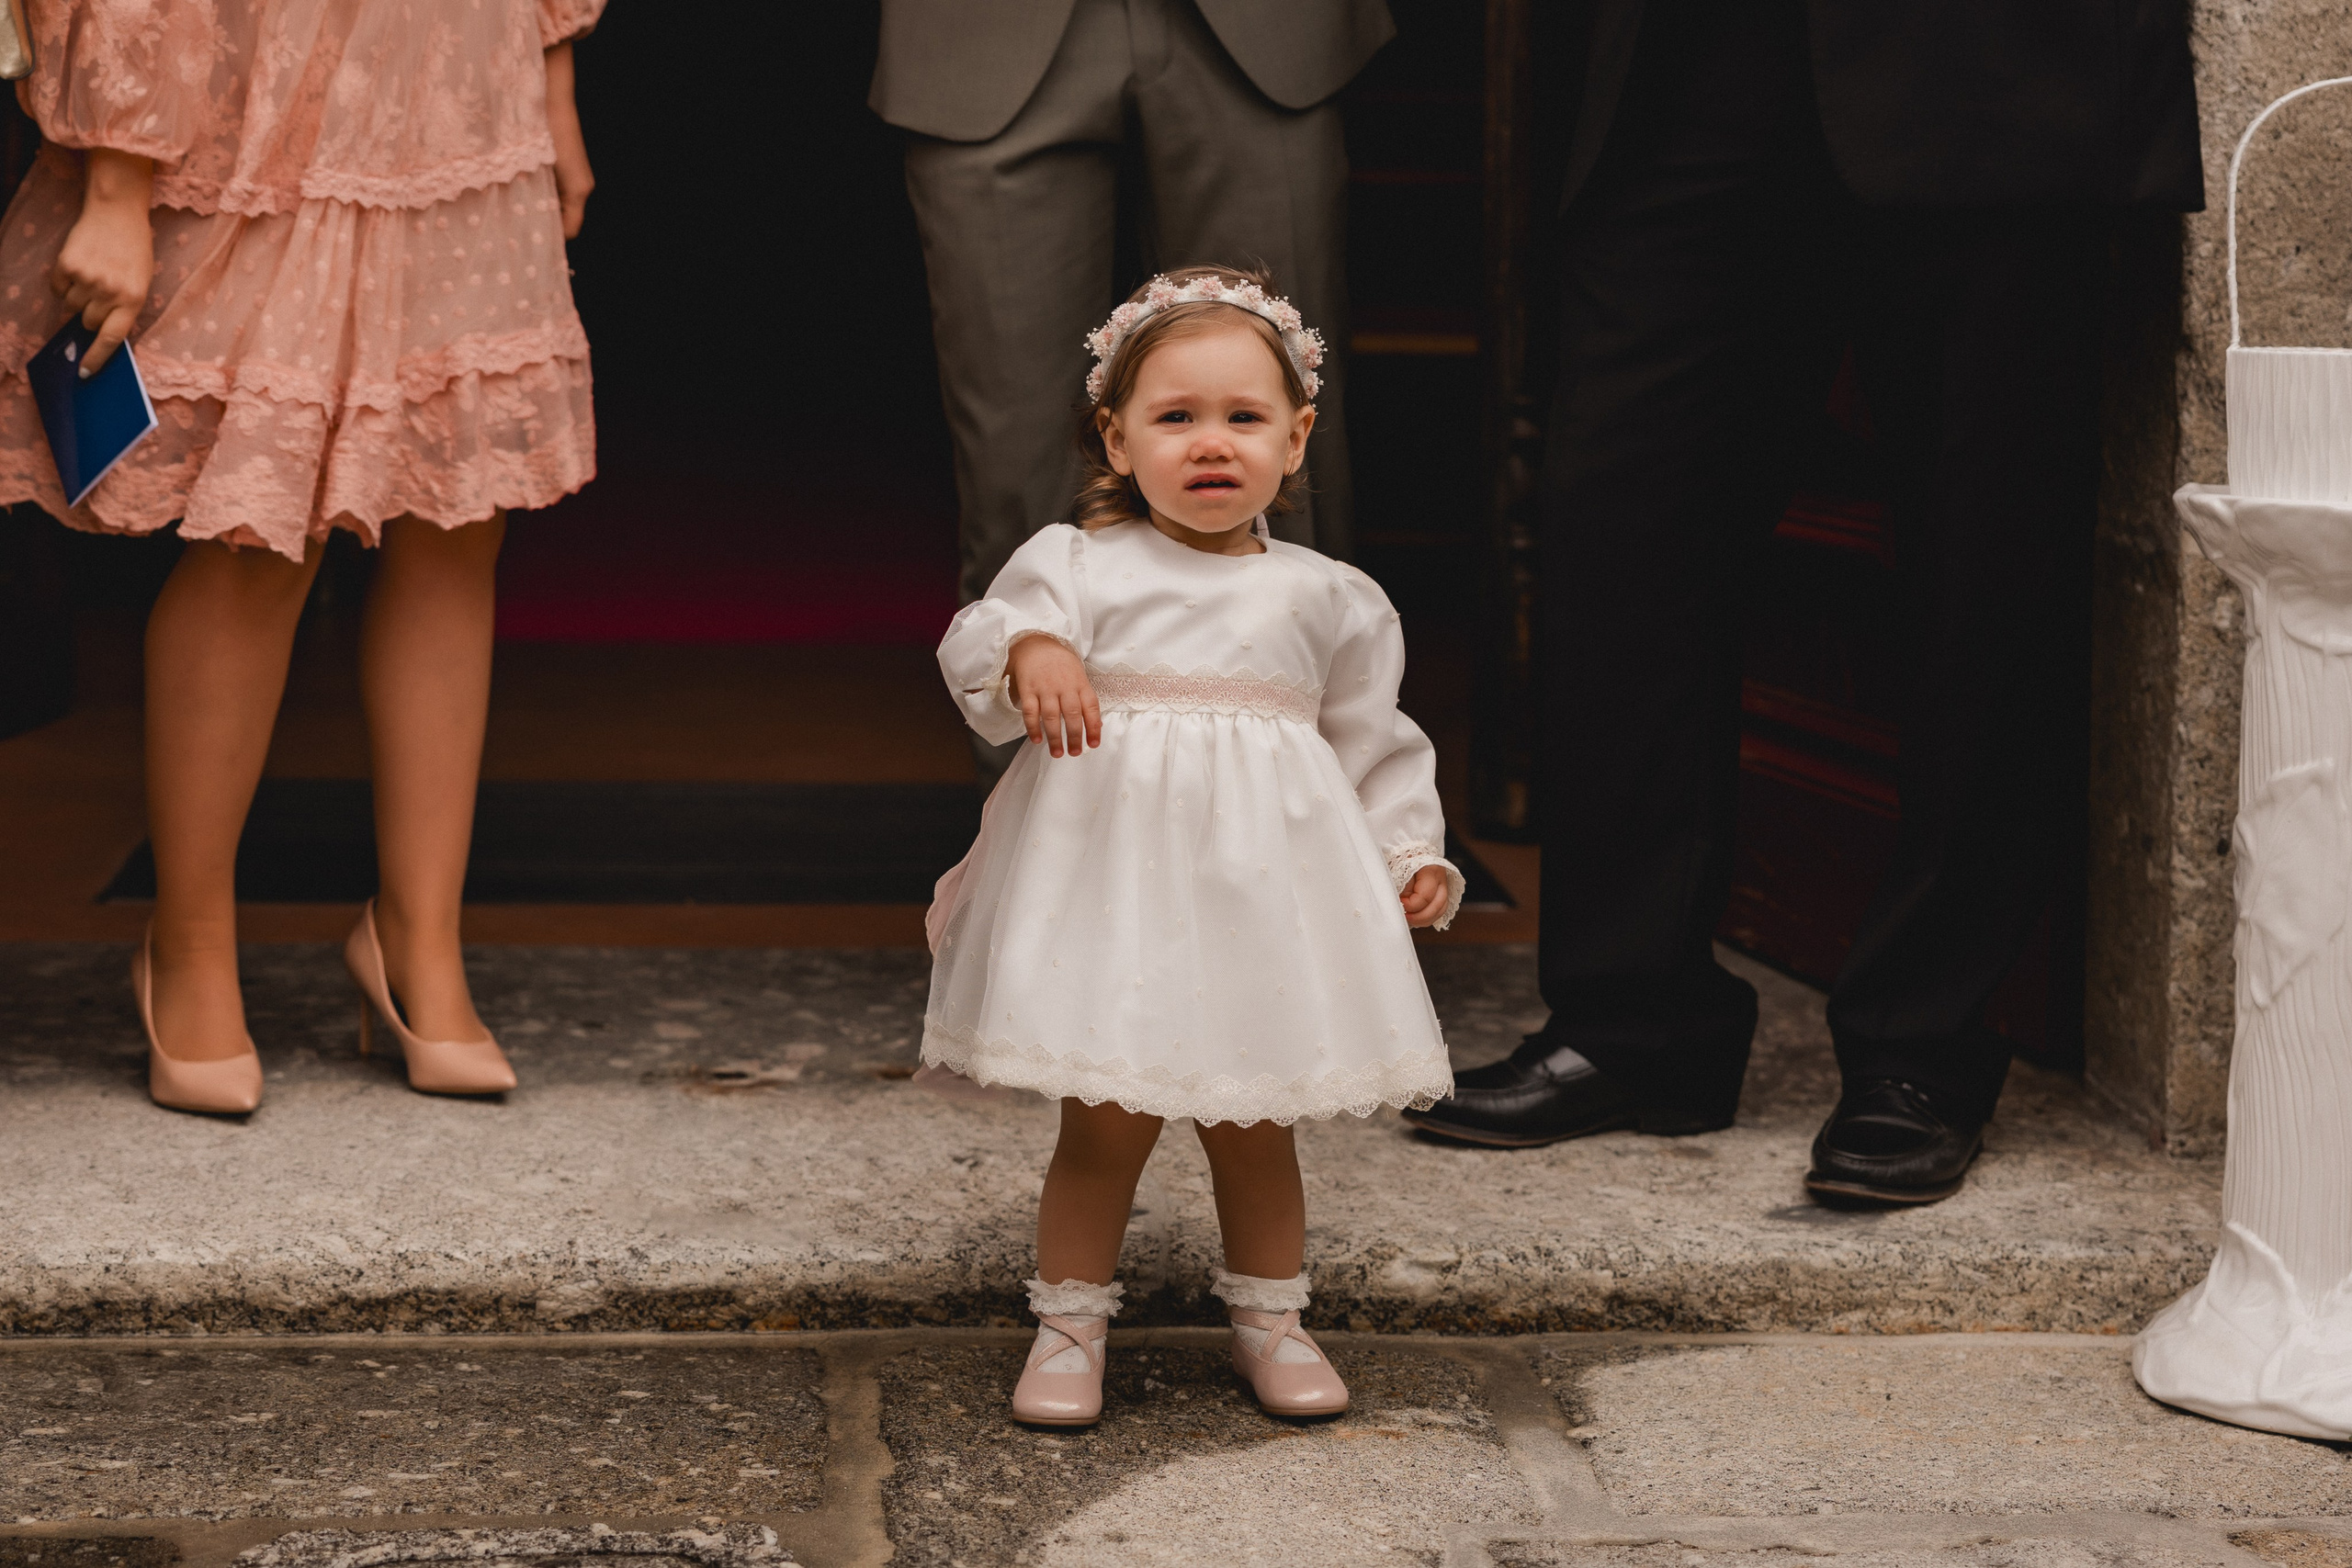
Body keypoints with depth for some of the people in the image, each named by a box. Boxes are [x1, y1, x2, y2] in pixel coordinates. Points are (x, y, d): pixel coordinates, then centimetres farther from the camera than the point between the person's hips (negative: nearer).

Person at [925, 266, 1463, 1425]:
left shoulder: (1326, 599, 9)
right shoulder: (1079, 564, 1)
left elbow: (1373, 744, 16)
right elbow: (981, 643, -13)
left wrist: (1410, 857, 6)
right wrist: (1028, 654, -35)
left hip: (1264, 889, 2)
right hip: (1112, 880, -2)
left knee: (1254, 1124, 10)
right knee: (1103, 1126, 1)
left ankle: (1269, 1321, 28)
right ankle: (1069, 1329, 17)